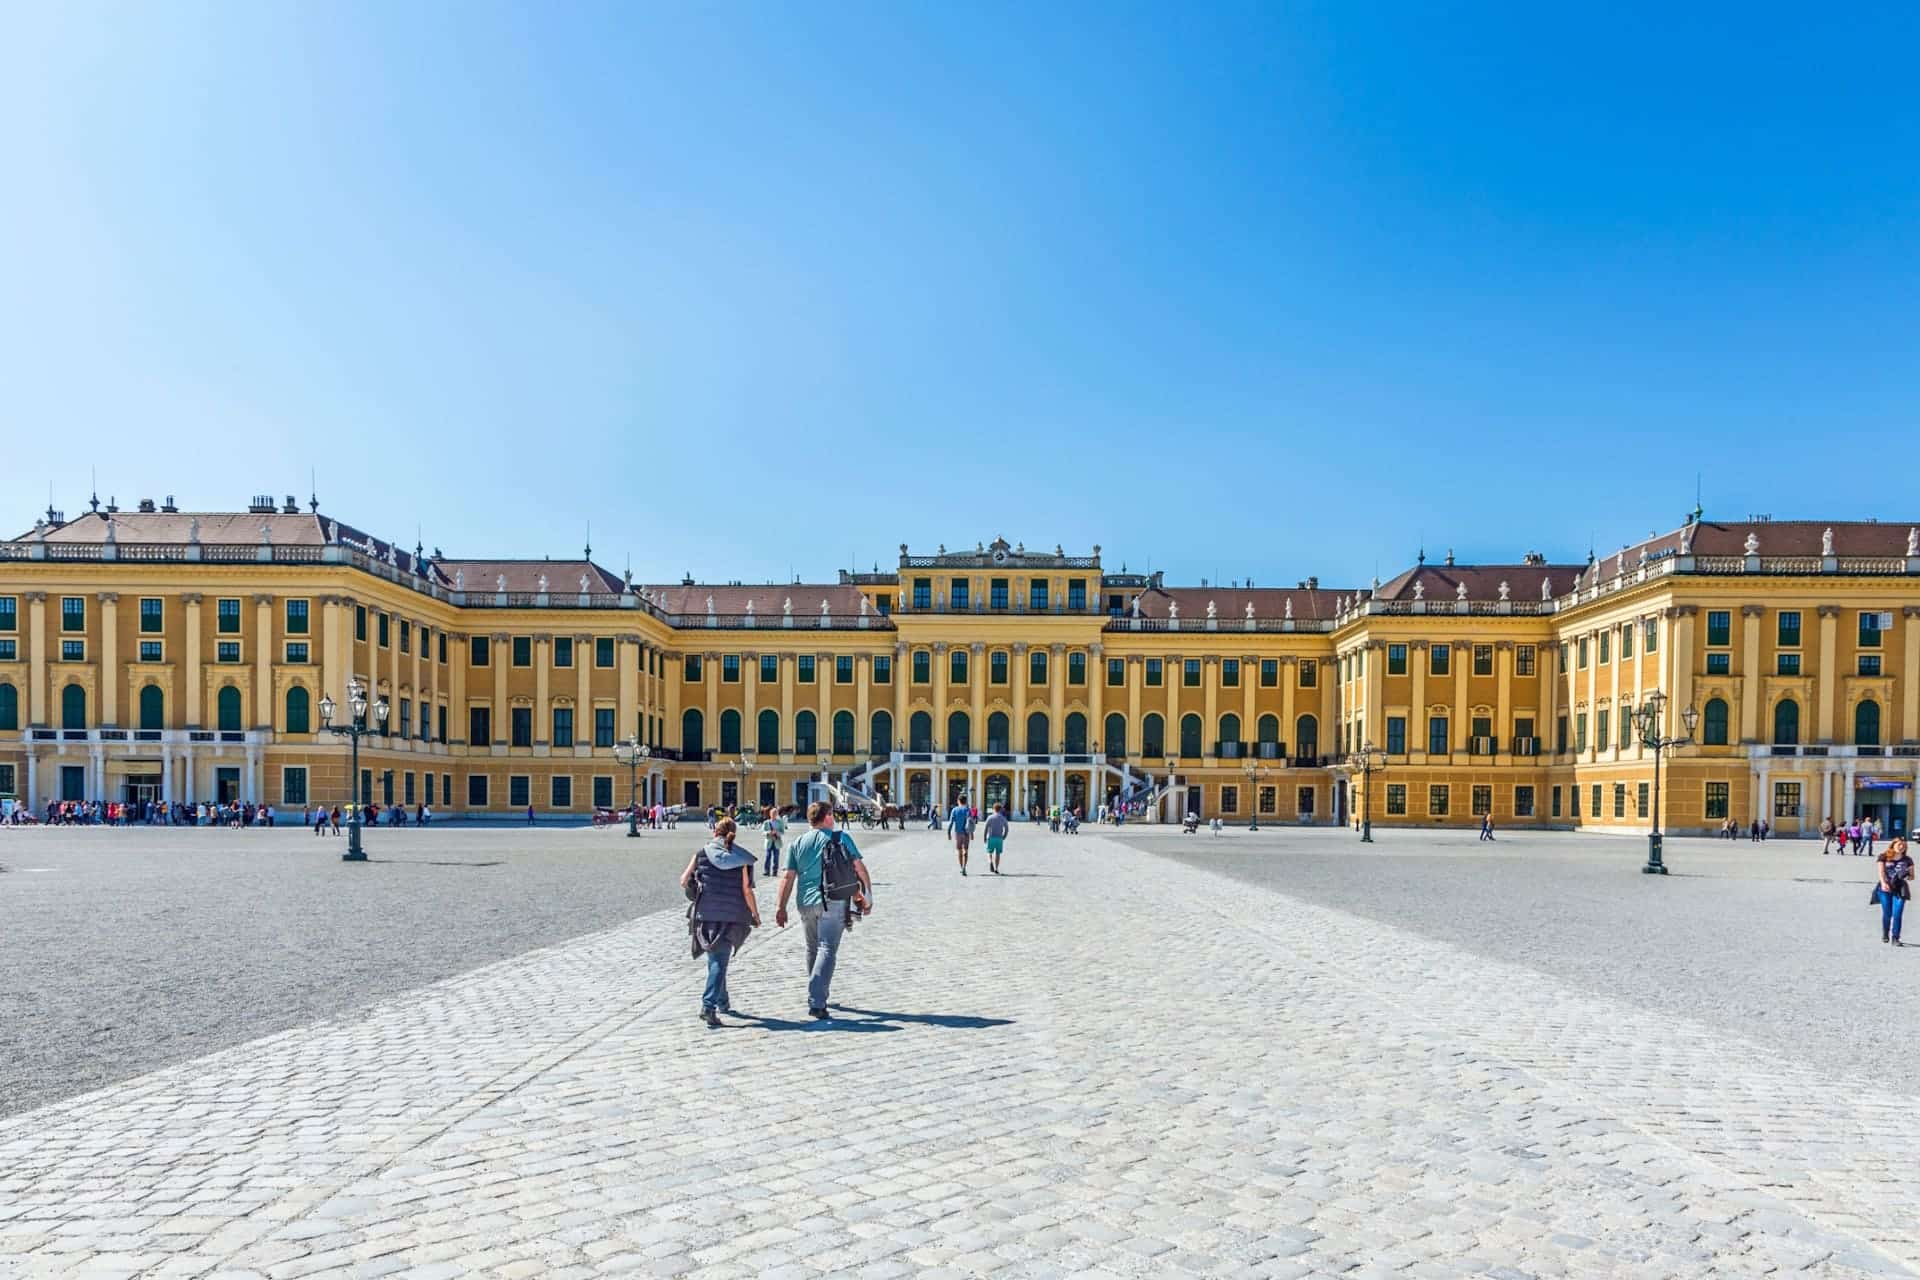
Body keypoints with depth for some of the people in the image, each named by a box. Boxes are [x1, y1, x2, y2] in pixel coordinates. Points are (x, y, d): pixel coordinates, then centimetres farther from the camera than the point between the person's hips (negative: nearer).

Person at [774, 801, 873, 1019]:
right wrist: (868, 897, 6)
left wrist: (781, 907, 6)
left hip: (806, 904, 4)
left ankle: (818, 996, 33)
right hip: (834, 903, -4)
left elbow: (788, 877, 3)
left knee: (813, 949, 20)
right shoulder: (841, 838, 0)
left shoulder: (797, 844, 8)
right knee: (827, 950, -6)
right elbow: (859, 868, -2)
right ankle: (816, 1003, -18)